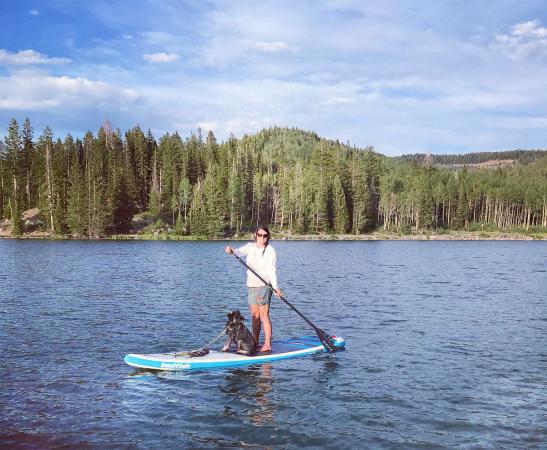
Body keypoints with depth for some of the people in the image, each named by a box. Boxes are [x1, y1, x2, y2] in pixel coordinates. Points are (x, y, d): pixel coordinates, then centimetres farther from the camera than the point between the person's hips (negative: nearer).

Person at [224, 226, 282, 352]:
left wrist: (275, 287, -22)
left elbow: (271, 270, -12)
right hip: (251, 285, 6)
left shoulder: (270, 250, -5)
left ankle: (267, 344, -9)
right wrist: (231, 251, -33)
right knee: (254, 316, 10)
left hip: (264, 285, -6)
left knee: (264, 315, -9)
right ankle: (255, 343, 17)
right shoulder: (250, 247, 10)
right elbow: (240, 252, -10)